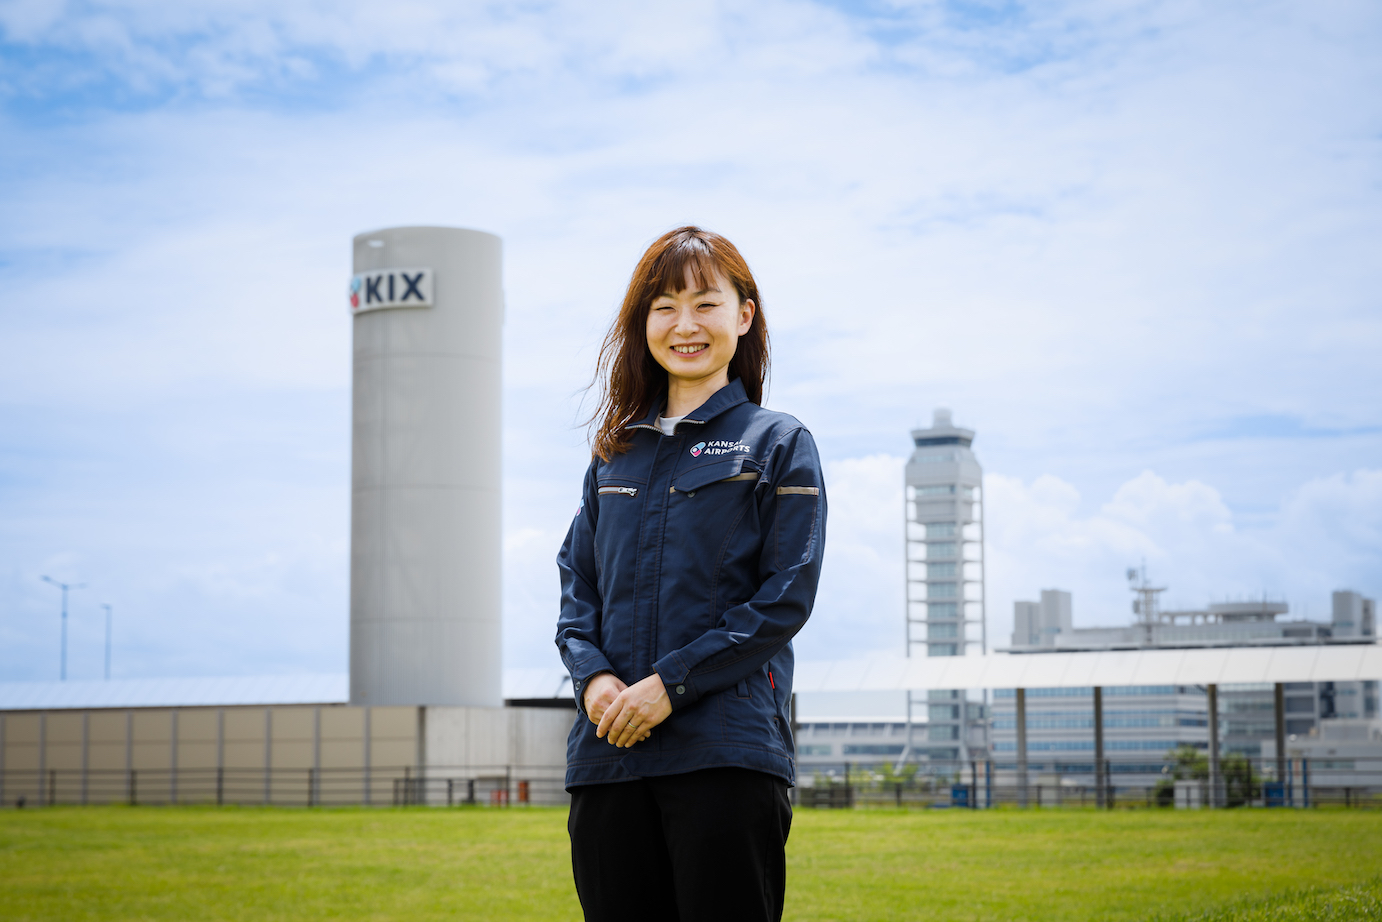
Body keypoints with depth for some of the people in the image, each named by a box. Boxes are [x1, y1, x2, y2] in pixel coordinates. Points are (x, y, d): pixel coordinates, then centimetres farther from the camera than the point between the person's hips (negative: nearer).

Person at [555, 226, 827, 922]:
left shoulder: (779, 445, 5)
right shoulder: (615, 454, 19)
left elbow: (786, 596, -4)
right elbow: (576, 585, 15)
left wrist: (670, 684, -13)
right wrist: (592, 676, -6)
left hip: (726, 751, -4)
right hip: (608, 750, 4)